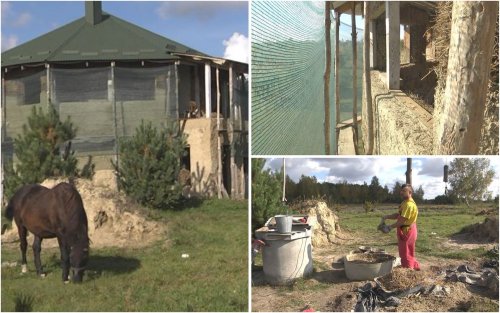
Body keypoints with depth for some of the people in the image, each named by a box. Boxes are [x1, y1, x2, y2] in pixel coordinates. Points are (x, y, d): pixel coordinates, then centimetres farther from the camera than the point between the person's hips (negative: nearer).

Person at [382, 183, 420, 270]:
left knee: (406, 254, -1)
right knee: (407, 253, 19)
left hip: (407, 231, -10)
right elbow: (398, 215, 16)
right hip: (404, 231, 10)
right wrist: (387, 217, 1)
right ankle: (416, 267, 29)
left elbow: (402, 220, -24)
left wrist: (390, 227, -17)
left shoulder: (409, 204, -21)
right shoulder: (405, 203, 13)